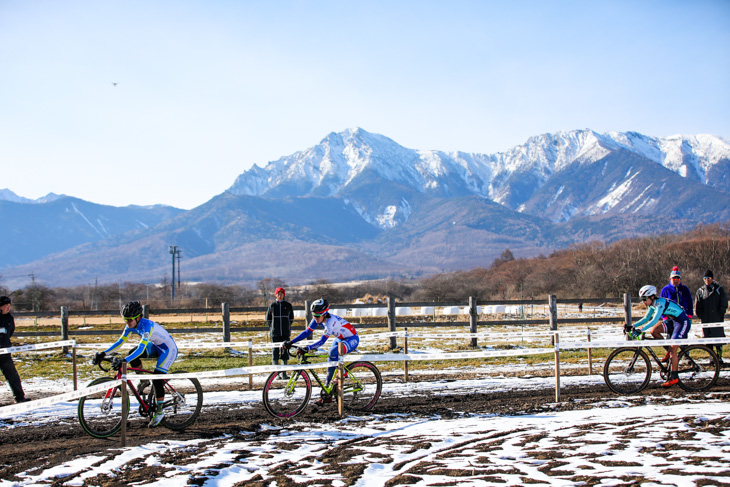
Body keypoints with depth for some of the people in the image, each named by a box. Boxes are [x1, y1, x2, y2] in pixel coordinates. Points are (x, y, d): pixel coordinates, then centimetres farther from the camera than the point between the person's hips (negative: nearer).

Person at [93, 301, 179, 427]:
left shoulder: (147, 326, -33)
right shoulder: (131, 326, -9)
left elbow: (141, 349, -41)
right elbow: (120, 342, -4)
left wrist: (124, 361, -52)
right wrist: (103, 353, -15)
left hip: (169, 349, -8)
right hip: (156, 346, 8)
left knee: (157, 379, -16)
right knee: (132, 355, -12)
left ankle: (159, 411, -2)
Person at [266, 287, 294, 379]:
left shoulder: (288, 305, 6)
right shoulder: (272, 305, 5)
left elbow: (291, 318, 17)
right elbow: (268, 318, 14)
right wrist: (272, 328, 8)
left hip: (286, 333, 1)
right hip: (275, 333, -1)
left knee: (285, 351, 1)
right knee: (275, 350, -2)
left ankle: (284, 372, 7)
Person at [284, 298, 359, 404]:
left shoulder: (330, 321, -33)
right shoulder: (317, 320, -9)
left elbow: (322, 341, -38)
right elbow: (307, 332, -10)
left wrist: (308, 348, -47)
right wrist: (291, 342, -19)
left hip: (352, 339, -9)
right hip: (340, 339, 9)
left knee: (333, 352, -34)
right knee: (331, 363, 2)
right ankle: (328, 395, 7)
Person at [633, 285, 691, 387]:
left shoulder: (660, 303, -25)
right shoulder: (652, 304, 2)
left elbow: (654, 320, -36)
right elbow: (646, 318, 10)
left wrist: (640, 329, -44)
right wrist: (633, 326, -2)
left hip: (683, 322, -9)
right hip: (673, 321, 9)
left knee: (672, 349, -12)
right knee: (654, 331, -8)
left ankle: (673, 377, -5)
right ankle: (669, 353, 7)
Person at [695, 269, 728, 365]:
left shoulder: (719, 289, 6)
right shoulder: (700, 291, 11)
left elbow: (724, 303, 4)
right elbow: (697, 306, 13)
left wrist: (720, 313, -3)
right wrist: (700, 315, 4)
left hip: (717, 319, -2)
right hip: (705, 319, 2)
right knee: (708, 338, 3)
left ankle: (719, 357, 2)